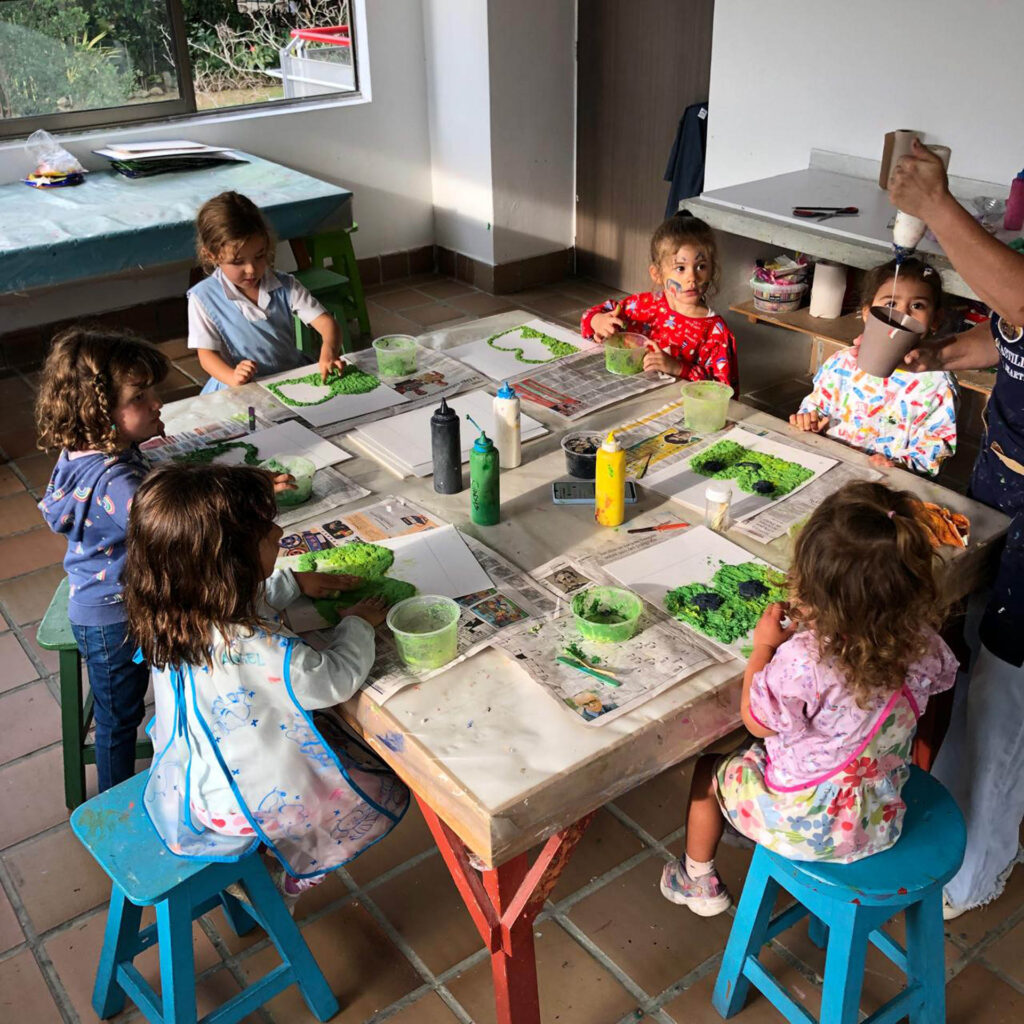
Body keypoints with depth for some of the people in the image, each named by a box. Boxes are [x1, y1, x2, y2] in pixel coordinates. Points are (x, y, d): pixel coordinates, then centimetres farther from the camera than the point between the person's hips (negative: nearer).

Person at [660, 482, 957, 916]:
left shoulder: (803, 659, -38)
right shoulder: (921, 643, -21)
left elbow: (757, 721, -18)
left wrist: (764, 647, -7)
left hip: (802, 826, -5)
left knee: (707, 772, 23)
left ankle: (699, 882, 46)